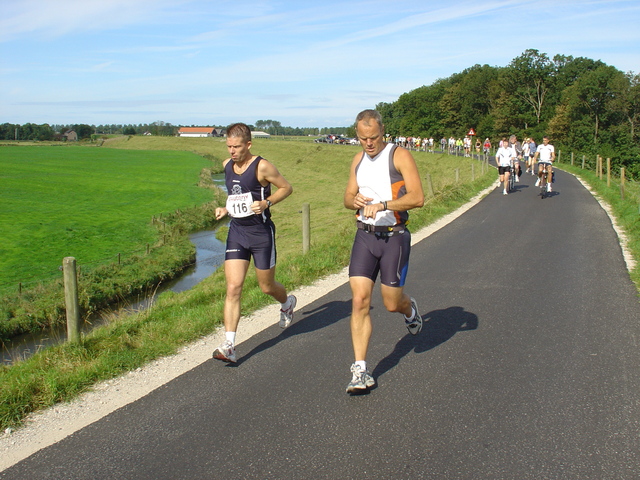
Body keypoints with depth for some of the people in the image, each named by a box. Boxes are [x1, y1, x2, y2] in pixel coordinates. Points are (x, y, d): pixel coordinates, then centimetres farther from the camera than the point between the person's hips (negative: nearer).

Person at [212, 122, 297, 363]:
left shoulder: (262, 167, -13)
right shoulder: (227, 165, 6)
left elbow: (286, 187, -3)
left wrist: (266, 203, -18)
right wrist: (226, 208, 6)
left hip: (261, 233, -4)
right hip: (236, 232, 5)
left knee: (267, 287, 11)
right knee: (233, 288, -7)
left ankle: (287, 303, 48)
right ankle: (229, 345, -7)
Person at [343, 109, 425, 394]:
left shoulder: (400, 157, -8)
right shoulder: (358, 160, 11)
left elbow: (417, 198, -17)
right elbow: (347, 197, 18)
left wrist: (381, 204, -27)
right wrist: (354, 200, -6)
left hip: (394, 237, -4)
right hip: (364, 236, 4)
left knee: (391, 304, 4)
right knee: (359, 301, -7)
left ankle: (409, 309, 43)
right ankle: (360, 371, -2)